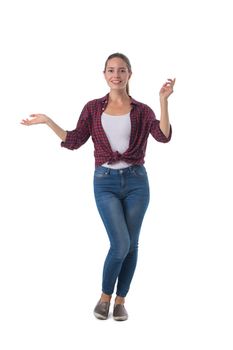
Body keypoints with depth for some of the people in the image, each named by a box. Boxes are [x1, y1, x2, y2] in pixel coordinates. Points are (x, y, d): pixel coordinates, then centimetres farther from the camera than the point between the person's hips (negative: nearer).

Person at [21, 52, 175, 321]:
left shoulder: (142, 110, 4)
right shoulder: (93, 108, 6)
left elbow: (163, 136, -12)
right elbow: (74, 141, 2)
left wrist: (164, 100, -19)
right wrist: (47, 121, -2)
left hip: (136, 181, 1)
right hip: (105, 182, -1)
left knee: (131, 244, 6)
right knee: (120, 244, -11)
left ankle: (120, 301, 25)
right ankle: (105, 296, 15)